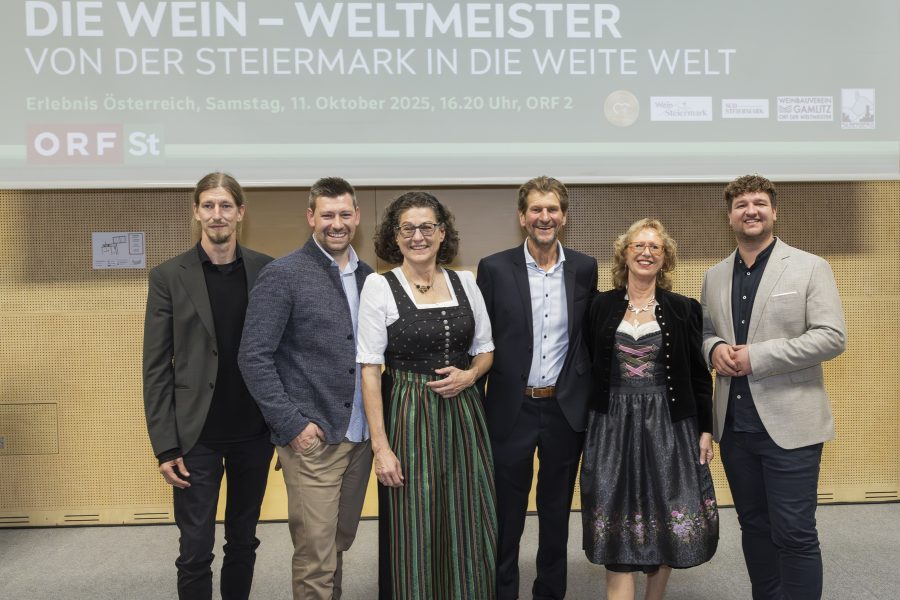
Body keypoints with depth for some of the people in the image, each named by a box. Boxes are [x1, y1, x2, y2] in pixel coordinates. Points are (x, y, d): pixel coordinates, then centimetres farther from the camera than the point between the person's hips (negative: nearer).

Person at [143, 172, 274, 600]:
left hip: (254, 432, 2)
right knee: (195, 551, 5)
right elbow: (156, 367, -4)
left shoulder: (267, 271, 0)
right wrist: (165, 446, -8)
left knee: (243, 541, 16)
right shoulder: (168, 276, -3)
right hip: (196, 435, -2)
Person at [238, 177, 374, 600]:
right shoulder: (283, 275, -9)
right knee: (315, 556, 2)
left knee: (339, 545, 18)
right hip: (312, 438, -5)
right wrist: (291, 424, -14)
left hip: (360, 436, 5)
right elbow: (254, 357, -11)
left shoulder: (368, 276, 8)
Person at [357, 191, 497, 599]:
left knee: (468, 529, 10)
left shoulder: (465, 282, 5)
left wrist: (469, 375, -9)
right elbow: (370, 370, -8)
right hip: (408, 417, -3)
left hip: (463, 416, 4)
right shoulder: (379, 286, -6)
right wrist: (380, 446, -13)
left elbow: (485, 349, 14)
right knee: (412, 533, 5)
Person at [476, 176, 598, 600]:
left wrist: (592, 400, 5)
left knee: (556, 511, 17)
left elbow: (591, 337, 8)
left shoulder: (584, 268, 1)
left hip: (566, 409, 2)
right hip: (511, 409, -2)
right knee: (506, 513, 12)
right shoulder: (494, 268, -6)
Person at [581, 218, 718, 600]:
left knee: (667, 521, 6)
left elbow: (699, 376, 4)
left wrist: (705, 429, 1)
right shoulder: (601, 307, 2)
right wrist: (588, 428, 3)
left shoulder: (684, 309, 2)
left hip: (669, 426, 0)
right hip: (613, 426, 0)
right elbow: (588, 369, 5)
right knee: (617, 530, -1)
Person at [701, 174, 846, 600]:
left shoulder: (810, 268, -3)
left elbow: (832, 337, -11)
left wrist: (757, 355, -17)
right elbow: (703, 333, 19)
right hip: (734, 423, 5)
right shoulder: (714, 277, 11)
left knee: (794, 533, -2)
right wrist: (714, 349, -6)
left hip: (789, 423, -4)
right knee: (754, 526, 15)